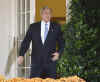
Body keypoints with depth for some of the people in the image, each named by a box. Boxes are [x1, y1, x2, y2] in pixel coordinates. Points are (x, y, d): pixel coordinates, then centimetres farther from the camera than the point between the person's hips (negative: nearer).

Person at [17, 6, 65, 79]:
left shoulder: (56, 27, 8)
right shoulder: (33, 27, 8)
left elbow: (61, 42, 11)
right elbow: (26, 41, 6)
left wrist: (59, 53, -7)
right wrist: (21, 55, -6)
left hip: (51, 61, 0)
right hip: (36, 61, 0)